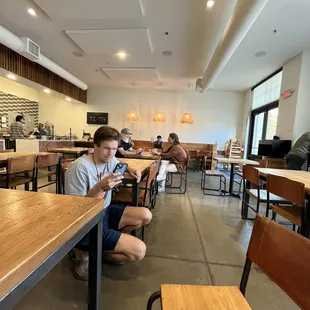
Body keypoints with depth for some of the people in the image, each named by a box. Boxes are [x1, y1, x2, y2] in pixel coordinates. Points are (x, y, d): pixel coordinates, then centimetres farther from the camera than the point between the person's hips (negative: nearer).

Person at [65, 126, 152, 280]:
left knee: (145, 216, 1)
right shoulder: (79, 167, -25)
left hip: (105, 212, 8)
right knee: (139, 250, -14)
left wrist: (130, 169, 2)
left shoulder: (110, 159, -2)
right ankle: (86, 252, 3)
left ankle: (108, 242, 12)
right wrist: (99, 187, -35)